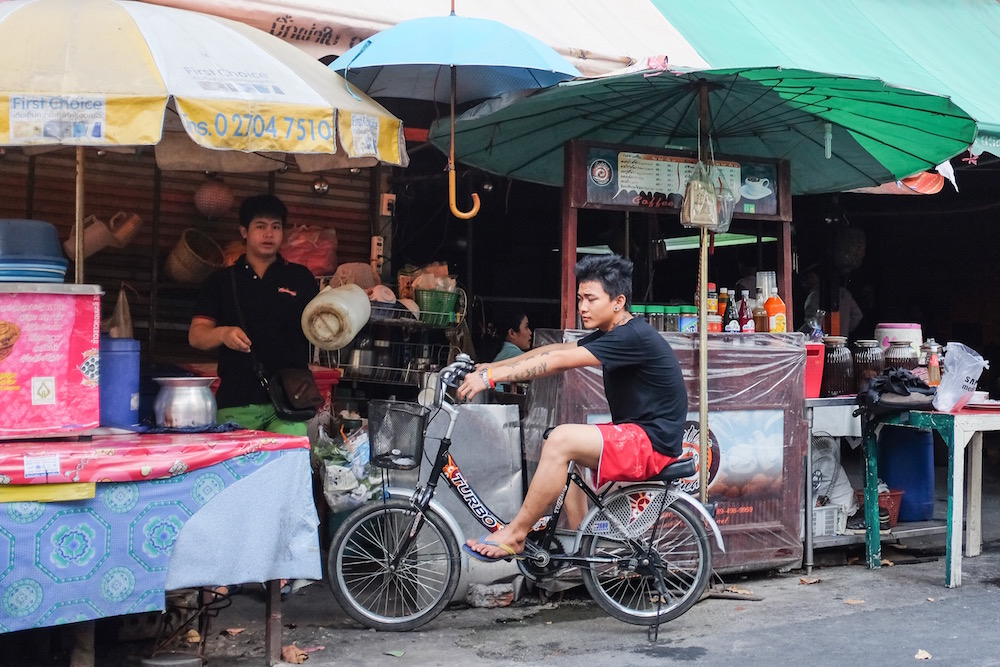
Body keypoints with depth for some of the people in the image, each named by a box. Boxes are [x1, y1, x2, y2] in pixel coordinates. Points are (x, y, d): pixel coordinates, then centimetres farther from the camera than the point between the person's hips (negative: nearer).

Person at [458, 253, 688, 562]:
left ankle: (514, 536, -12)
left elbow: (558, 361, -24)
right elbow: (554, 349, 10)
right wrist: (491, 367, 4)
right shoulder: (612, 334, 12)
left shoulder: (633, 337, -19)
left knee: (561, 439, -23)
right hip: (633, 434, 11)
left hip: (653, 442, -11)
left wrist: (490, 377, -24)